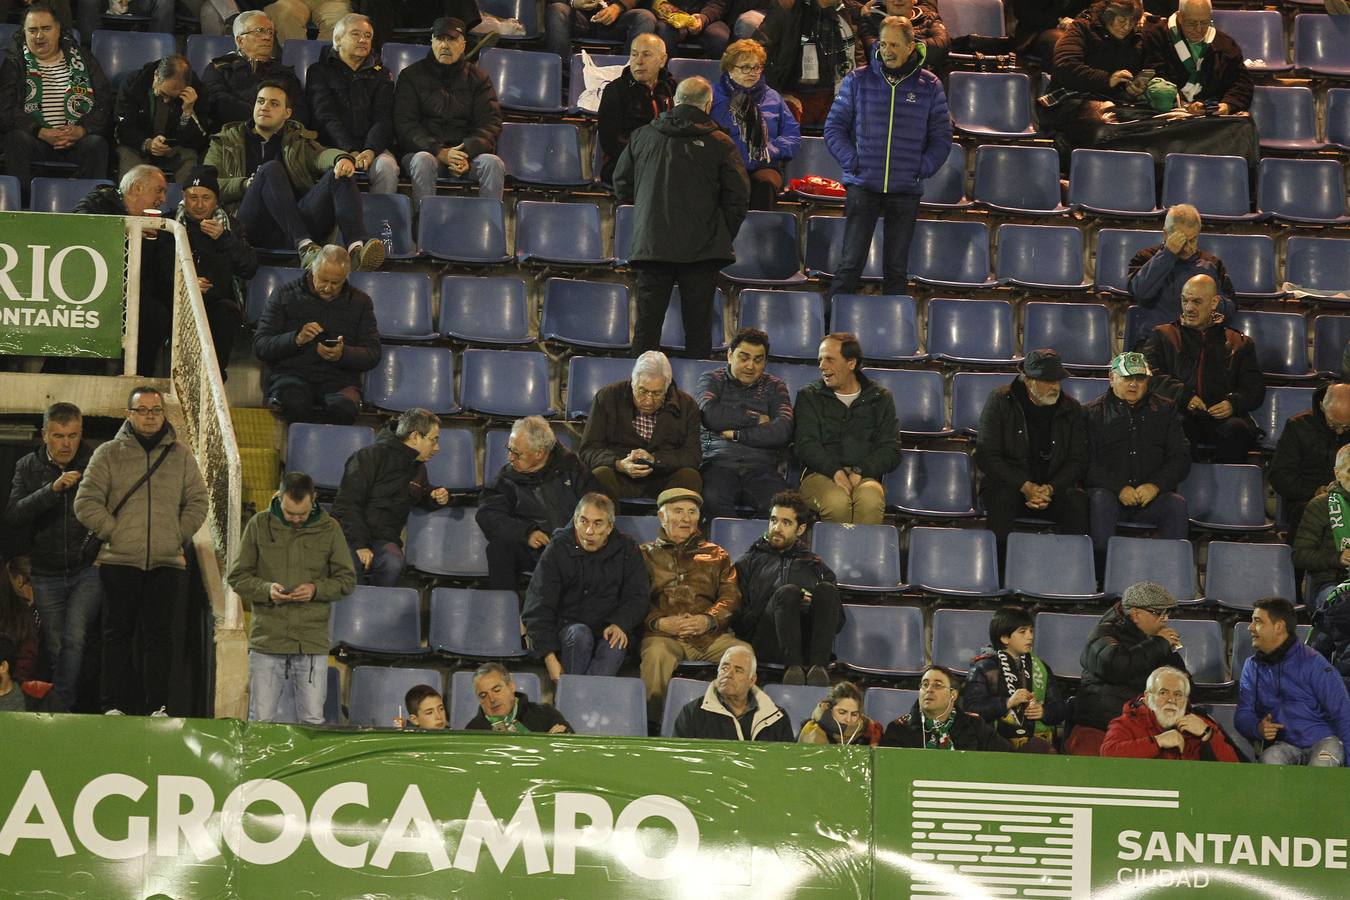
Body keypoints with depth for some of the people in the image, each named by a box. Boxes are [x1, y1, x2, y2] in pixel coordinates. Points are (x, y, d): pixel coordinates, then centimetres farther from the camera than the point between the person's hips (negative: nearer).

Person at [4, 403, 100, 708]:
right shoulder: (28, 468, 3)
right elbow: (12, 517, -10)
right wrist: (52, 489, -22)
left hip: (88, 570, -2)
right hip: (46, 575, 2)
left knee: (74, 640, -18)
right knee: (54, 647, 7)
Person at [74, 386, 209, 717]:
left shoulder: (181, 455, 10)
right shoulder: (108, 454, 4)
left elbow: (197, 502, 13)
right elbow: (87, 503, 1)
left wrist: (178, 537, 2)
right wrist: (113, 533, -6)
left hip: (167, 564, 1)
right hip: (119, 562, -1)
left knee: (159, 635, 2)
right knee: (118, 634, 0)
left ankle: (157, 705, 5)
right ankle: (115, 705, 3)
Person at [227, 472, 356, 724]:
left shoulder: (329, 529, 4)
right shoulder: (260, 524, 3)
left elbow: (347, 579, 9)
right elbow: (237, 576, 6)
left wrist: (317, 590, -10)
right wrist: (266, 590, -13)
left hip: (313, 646, 0)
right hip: (267, 641, 0)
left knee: (312, 721, 2)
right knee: (261, 720, 3)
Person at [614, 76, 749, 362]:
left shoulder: (642, 136, 5)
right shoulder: (720, 145, -3)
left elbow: (622, 186, 13)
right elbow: (738, 196, -4)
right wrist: (725, 237, 9)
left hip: (651, 245, 2)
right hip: (702, 249, -2)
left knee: (648, 320, 7)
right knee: (698, 323, 4)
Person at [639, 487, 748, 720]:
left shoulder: (716, 555, 28)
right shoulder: (646, 554, 21)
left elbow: (731, 596, 14)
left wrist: (708, 620, -7)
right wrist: (659, 622, -11)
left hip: (711, 636, 2)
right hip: (664, 635, -2)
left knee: (746, 653, -29)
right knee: (657, 655, -38)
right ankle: (653, 723, -33)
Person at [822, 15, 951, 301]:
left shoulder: (929, 86, 5)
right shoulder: (858, 80, 2)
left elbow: (942, 137, 10)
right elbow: (834, 126, 6)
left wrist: (922, 168, -3)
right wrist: (851, 162, -7)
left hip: (907, 190, 1)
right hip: (863, 186, -1)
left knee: (897, 267, 8)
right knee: (850, 263, -6)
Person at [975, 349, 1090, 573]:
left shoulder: (1071, 409, 7)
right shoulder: (1000, 401, -2)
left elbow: (1078, 460, 3)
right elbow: (986, 456, -8)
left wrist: (1050, 489, -17)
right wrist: (1025, 487, -20)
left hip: (1055, 487, 2)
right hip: (1007, 484, -2)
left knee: (1077, 501, -30)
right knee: (1003, 498, -37)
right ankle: (998, 569, -33)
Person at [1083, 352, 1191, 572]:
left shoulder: (1165, 410, 17)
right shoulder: (1093, 413, 10)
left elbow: (1181, 457, 9)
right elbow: (1087, 462, -1)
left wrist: (1155, 485, -10)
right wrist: (1119, 488, -16)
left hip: (1152, 495, 1)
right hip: (1109, 491, -1)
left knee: (1177, 504, -29)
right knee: (1100, 500, -34)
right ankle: (1101, 569, -35)